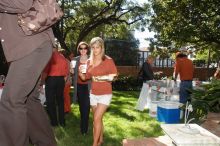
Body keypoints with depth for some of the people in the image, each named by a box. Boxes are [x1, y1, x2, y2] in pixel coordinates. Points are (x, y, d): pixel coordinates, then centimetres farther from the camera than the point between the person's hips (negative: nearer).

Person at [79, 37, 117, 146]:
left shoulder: (108, 60, -10)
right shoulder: (89, 61, 4)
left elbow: (114, 75, -7)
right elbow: (85, 77, 5)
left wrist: (105, 77, -25)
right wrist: (80, 72, -15)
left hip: (105, 94, -5)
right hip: (93, 94, 5)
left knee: (97, 118, -10)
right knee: (98, 119, 14)